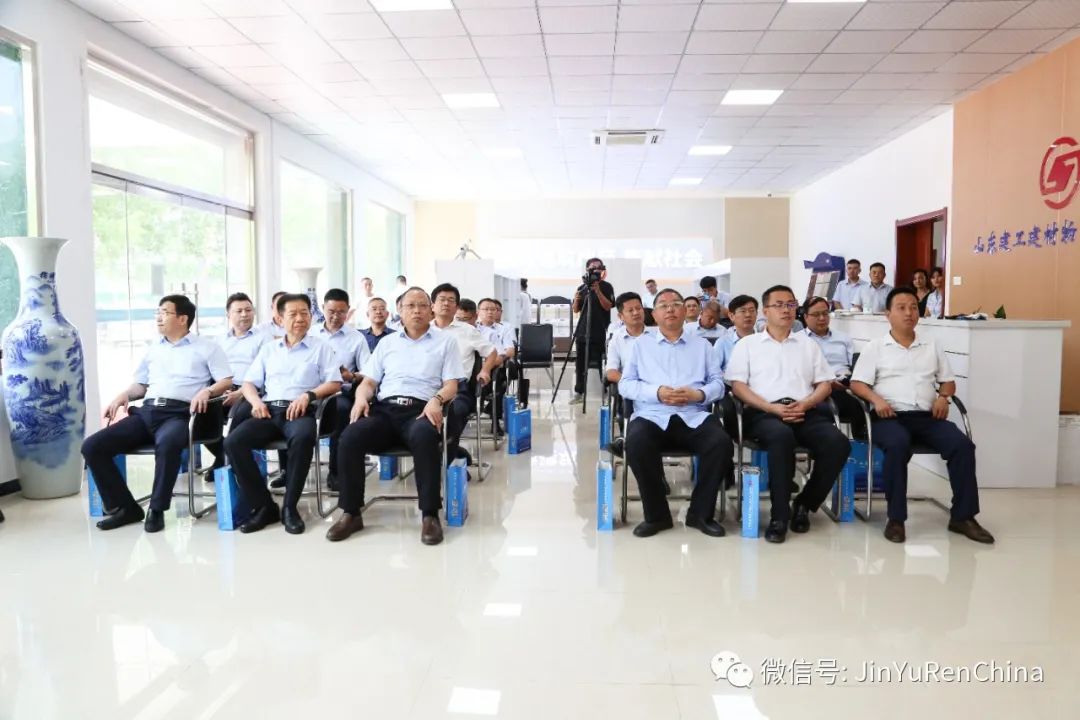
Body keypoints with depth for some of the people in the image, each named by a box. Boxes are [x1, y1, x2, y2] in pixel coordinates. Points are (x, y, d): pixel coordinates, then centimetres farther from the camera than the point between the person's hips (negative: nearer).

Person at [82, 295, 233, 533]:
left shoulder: (207, 347, 11)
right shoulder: (154, 349, 28)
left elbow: (227, 380, 2)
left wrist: (207, 391, -17)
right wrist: (124, 395, 9)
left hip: (179, 413, -6)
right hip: (147, 412, 6)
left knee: (167, 443, -41)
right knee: (92, 446, -14)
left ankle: (157, 509, -22)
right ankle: (125, 507, -5)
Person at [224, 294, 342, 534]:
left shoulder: (322, 347, 13)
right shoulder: (268, 349, 23)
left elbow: (334, 383, 3)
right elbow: (248, 383, 20)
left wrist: (308, 395, -14)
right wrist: (256, 401, -2)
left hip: (300, 411, -3)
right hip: (270, 410, 4)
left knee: (303, 438, -39)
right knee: (233, 442, -25)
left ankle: (289, 506, -23)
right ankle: (263, 506, -15)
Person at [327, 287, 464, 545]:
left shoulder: (445, 341, 16)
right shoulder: (387, 342, 25)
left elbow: (451, 384, 6)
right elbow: (369, 381, 19)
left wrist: (436, 400, -16)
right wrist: (361, 397, -4)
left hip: (420, 409, -3)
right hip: (385, 409, 3)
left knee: (423, 437, -39)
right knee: (349, 437, -27)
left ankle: (430, 514, -28)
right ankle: (351, 513, -13)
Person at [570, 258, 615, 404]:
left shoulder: (606, 286, -1)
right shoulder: (582, 287, 10)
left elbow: (608, 306, -11)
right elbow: (576, 310, 12)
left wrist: (598, 291, -20)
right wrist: (576, 300, -10)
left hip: (599, 332, -4)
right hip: (582, 330, 4)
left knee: (598, 363, -5)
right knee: (580, 363, 4)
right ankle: (579, 393, 11)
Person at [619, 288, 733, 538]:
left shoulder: (702, 345, 21)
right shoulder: (641, 344, 18)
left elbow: (718, 383, 11)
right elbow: (625, 384, 8)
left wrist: (697, 394, -11)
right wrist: (657, 392, -9)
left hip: (694, 417, 1)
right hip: (652, 415, -1)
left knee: (721, 443, -29)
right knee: (637, 443, -34)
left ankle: (701, 513, -8)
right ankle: (656, 514, -13)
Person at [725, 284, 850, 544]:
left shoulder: (808, 344, 23)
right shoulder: (748, 344, 13)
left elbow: (825, 384, 17)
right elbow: (737, 386, 2)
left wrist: (805, 404, -5)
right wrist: (772, 408, -12)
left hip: (806, 412, 4)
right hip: (764, 413, -3)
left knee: (838, 443, -27)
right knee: (782, 436, -38)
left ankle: (804, 504, -6)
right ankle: (779, 514, -26)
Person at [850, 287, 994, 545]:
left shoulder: (932, 345, 20)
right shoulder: (875, 347, 8)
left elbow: (948, 381, 22)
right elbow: (857, 383, 1)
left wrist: (944, 397, 0)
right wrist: (876, 399, -17)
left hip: (927, 416, 4)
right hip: (890, 416, -4)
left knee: (962, 444, -24)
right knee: (898, 444, -37)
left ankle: (962, 516, -11)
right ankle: (896, 518, -25)